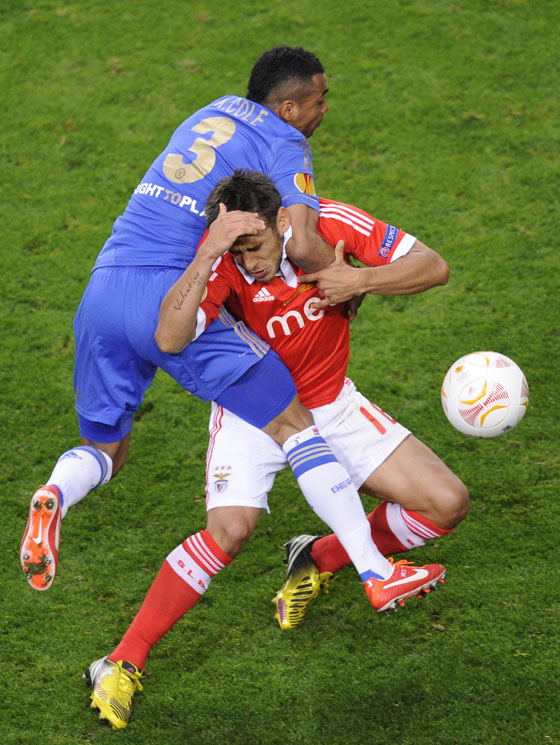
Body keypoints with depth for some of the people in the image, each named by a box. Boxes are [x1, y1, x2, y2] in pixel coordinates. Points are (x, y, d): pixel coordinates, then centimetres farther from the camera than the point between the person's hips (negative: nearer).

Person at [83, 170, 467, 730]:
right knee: (229, 530, -29)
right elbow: (169, 338, -41)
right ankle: (122, 665, -16)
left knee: (447, 504, -5)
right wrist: (208, 254, -50)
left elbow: (432, 266, -18)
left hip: (329, 402, 4)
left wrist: (360, 280, -35)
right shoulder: (222, 261, -26)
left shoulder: (329, 223, -19)